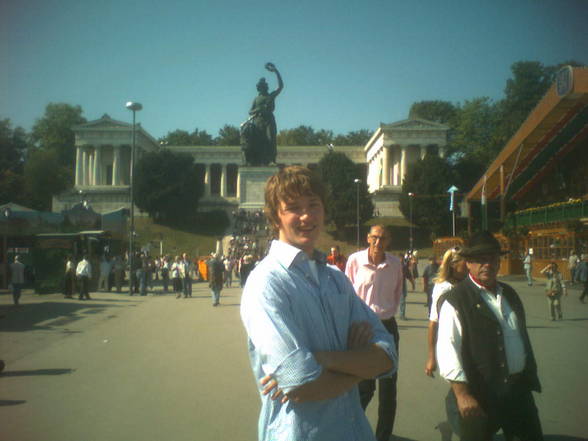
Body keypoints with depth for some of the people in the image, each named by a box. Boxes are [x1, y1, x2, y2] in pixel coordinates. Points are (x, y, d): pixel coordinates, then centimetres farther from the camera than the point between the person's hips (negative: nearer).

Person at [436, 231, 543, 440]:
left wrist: (531, 376, 21)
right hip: (479, 395, -6)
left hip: (519, 388, 7)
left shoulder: (509, 294, 11)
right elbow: (447, 350, -19)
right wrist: (462, 394, -22)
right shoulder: (455, 300, -13)